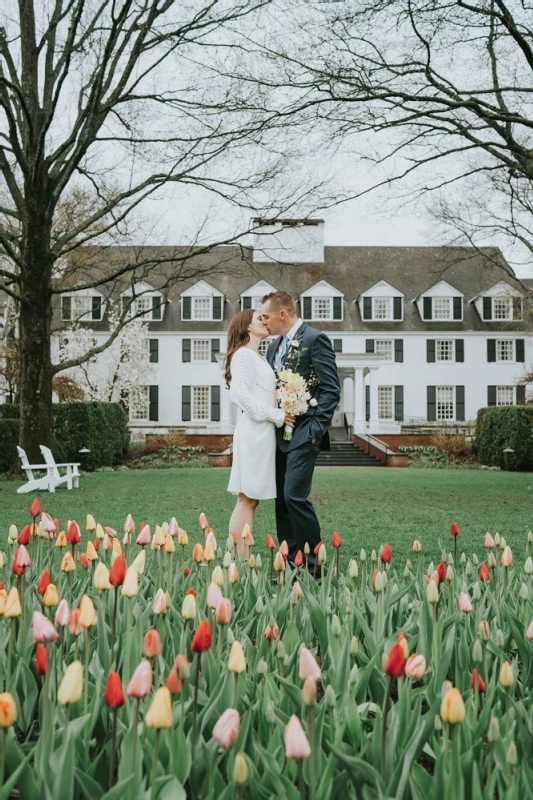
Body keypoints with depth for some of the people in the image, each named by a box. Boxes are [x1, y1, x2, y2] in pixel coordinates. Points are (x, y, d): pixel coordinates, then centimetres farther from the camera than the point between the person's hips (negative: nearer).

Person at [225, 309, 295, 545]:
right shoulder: (244, 354, -7)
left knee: (250, 498, 8)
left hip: (263, 434, 9)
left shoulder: (257, 357, 21)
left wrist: (278, 415, 3)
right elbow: (238, 394, -19)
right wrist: (275, 415, -16)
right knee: (246, 498, -7)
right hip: (254, 433, -9)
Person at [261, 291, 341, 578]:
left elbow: (331, 390, -12)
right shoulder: (274, 346, 16)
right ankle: (289, 563, 16)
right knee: (281, 499, 8)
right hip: (279, 433, 8)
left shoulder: (315, 339, -8)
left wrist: (316, 428, -15)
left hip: (303, 433, -8)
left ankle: (316, 564, -1)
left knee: (295, 496, -14)